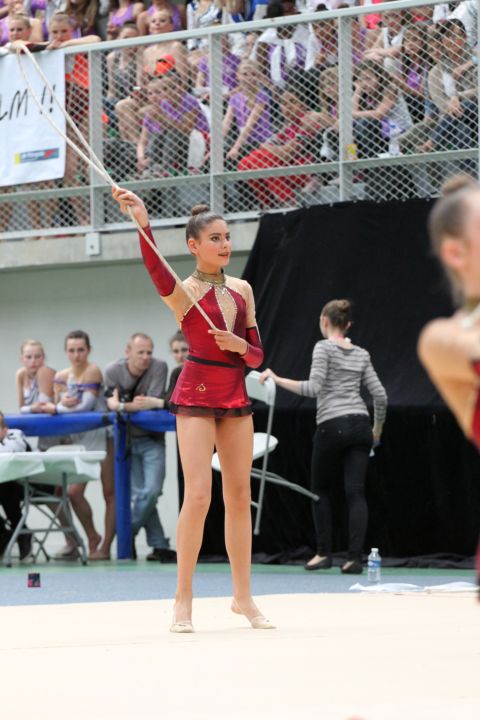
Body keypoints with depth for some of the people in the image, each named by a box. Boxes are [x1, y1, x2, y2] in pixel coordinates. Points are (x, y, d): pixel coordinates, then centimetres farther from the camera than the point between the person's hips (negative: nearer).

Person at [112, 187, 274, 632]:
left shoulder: (242, 290, 9)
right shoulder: (184, 294, -8)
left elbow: (257, 354, 12)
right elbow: (158, 274, -32)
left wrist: (240, 345, -12)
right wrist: (143, 224, -48)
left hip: (236, 395, 5)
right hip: (197, 395, -5)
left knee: (239, 496, 8)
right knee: (198, 495, -12)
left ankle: (243, 596, 17)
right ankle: (183, 600, -4)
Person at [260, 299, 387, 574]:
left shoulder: (324, 348, -2)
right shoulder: (361, 354, 14)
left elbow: (313, 388, -13)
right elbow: (380, 395, 10)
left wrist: (276, 379, -10)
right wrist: (378, 428, 24)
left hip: (332, 427, -4)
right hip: (360, 426, 4)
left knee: (322, 490, 13)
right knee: (356, 492, -1)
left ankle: (324, 553, 13)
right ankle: (355, 557, -11)